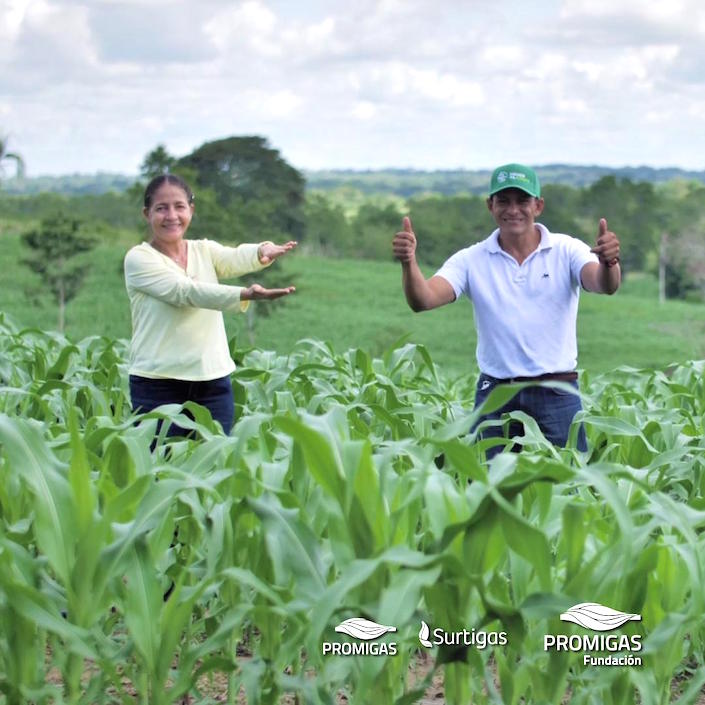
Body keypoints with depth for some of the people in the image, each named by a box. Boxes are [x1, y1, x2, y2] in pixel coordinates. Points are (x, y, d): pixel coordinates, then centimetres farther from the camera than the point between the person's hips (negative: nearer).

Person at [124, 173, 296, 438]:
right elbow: (185, 291, -19)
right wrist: (245, 294, -34)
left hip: (214, 382, 4)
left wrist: (262, 252, -37)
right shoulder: (139, 258, -4)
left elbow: (235, 258, -12)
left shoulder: (205, 250, 10)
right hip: (158, 385, -4)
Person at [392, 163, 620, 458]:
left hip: (557, 393, -1)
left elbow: (604, 286, -17)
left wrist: (608, 262, -41)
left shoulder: (566, 250, 0)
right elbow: (423, 300, -11)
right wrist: (409, 262, -32)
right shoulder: (472, 260, 2)